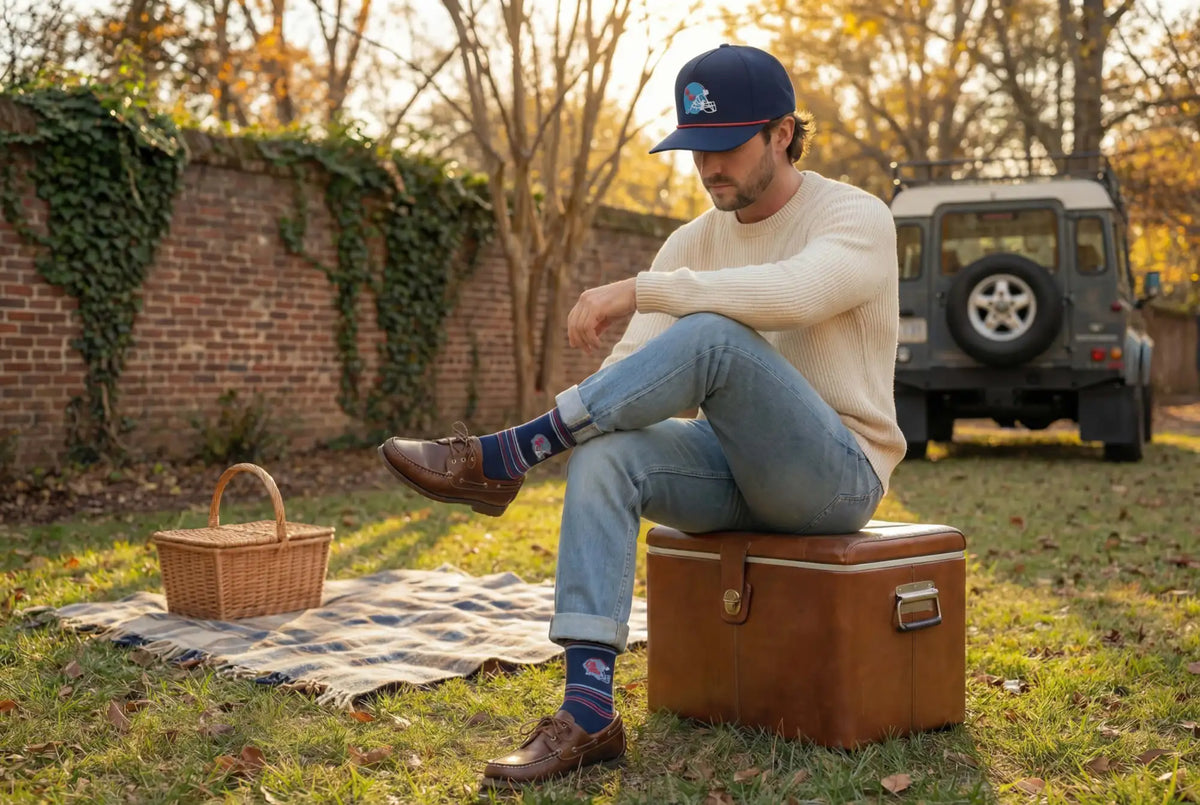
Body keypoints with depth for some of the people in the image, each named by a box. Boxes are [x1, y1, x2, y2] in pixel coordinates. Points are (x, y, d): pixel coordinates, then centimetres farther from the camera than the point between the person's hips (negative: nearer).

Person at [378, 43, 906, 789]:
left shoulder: (857, 218, -8)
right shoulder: (692, 244, 9)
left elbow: (791, 294, -32)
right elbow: (635, 365, 0)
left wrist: (639, 289, -33)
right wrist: (583, 409, -22)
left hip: (837, 476, -5)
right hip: (736, 472, 6)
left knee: (714, 335, -32)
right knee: (604, 457, -26)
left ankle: (500, 460, -25)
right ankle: (589, 715, -29)